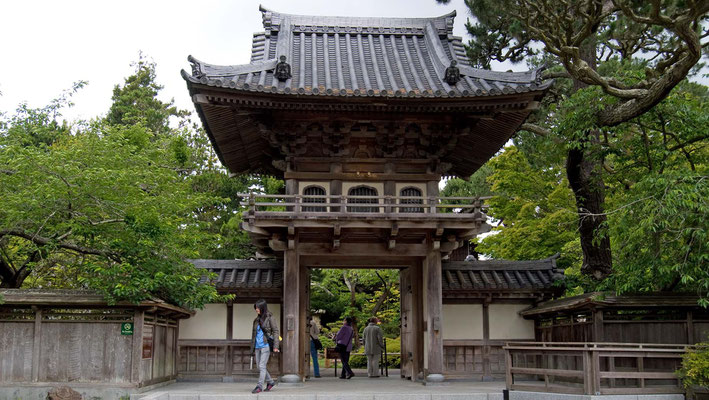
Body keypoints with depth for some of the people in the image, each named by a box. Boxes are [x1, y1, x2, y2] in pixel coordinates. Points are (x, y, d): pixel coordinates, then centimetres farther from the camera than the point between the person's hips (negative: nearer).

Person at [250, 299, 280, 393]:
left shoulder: (269, 318, -3)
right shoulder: (256, 320, 14)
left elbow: (275, 331, -6)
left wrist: (276, 346, -16)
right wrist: (252, 350, 17)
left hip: (266, 346, -6)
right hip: (257, 346, 6)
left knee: (262, 366, -11)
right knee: (259, 367, 8)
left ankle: (259, 386, -8)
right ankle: (270, 382, 24)